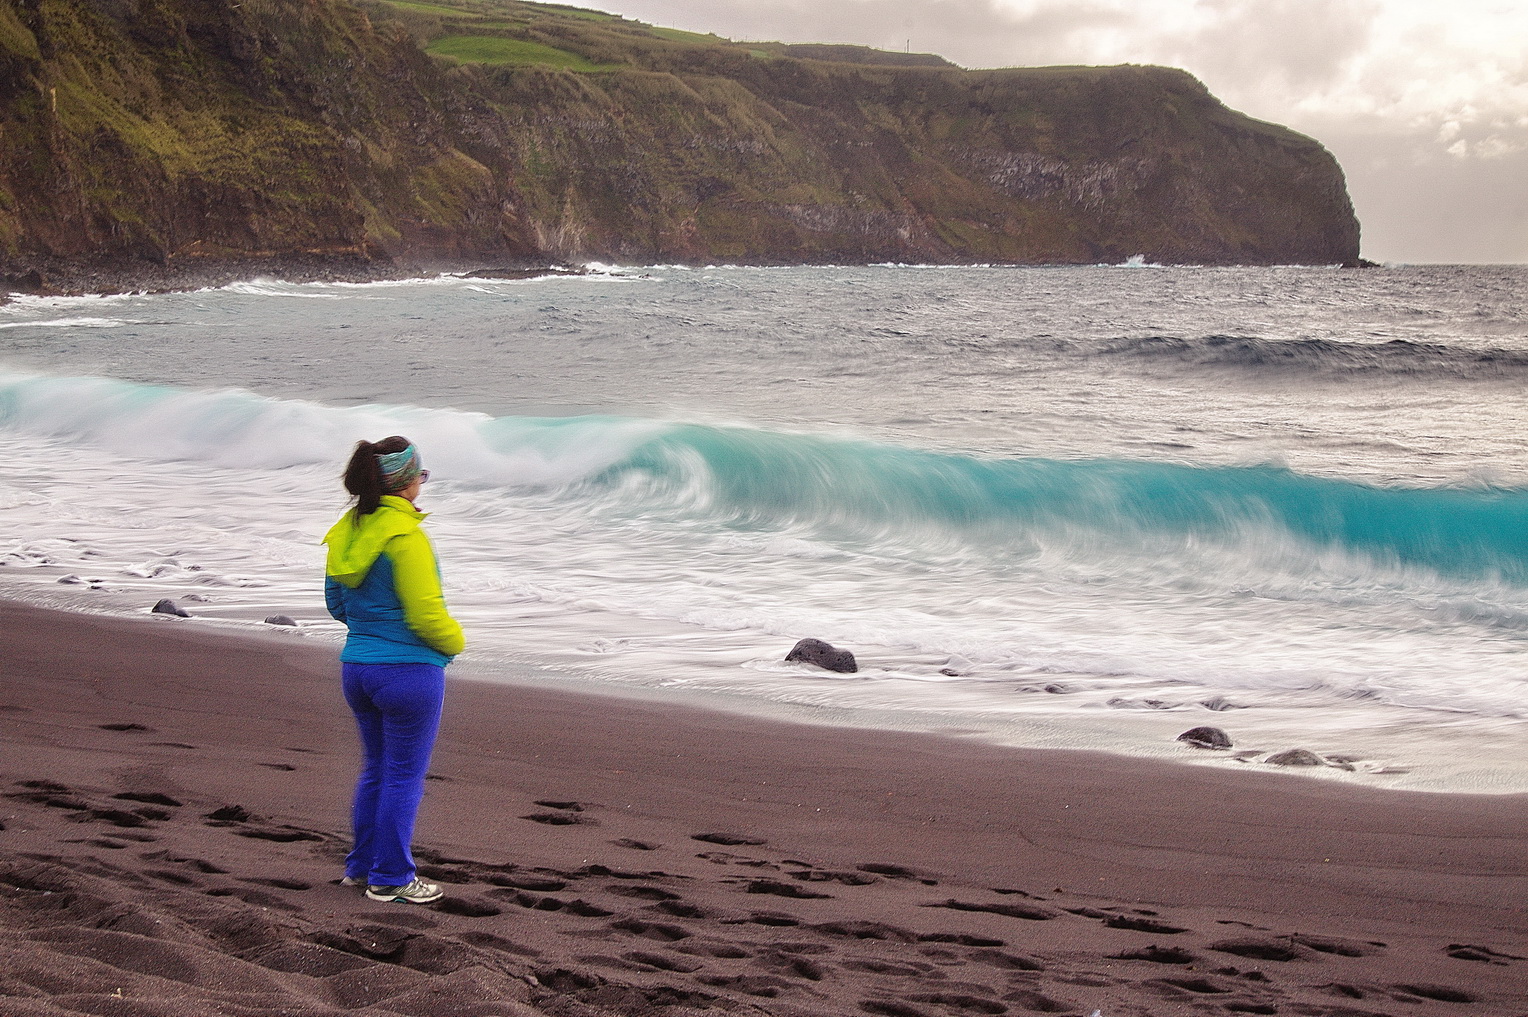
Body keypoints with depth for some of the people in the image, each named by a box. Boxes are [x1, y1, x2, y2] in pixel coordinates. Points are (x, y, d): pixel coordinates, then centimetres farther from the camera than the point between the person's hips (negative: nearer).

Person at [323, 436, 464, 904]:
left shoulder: (347, 531, 4)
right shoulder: (405, 536, -20)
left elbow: (336, 602, 15)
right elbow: (426, 615, -19)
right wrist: (454, 641, 0)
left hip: (357, 668, 8)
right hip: (410, 669, -8)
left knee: (375, 769, 22)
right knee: (404, 776, 5)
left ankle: (361, 864, 31)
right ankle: (391, 879, 13)